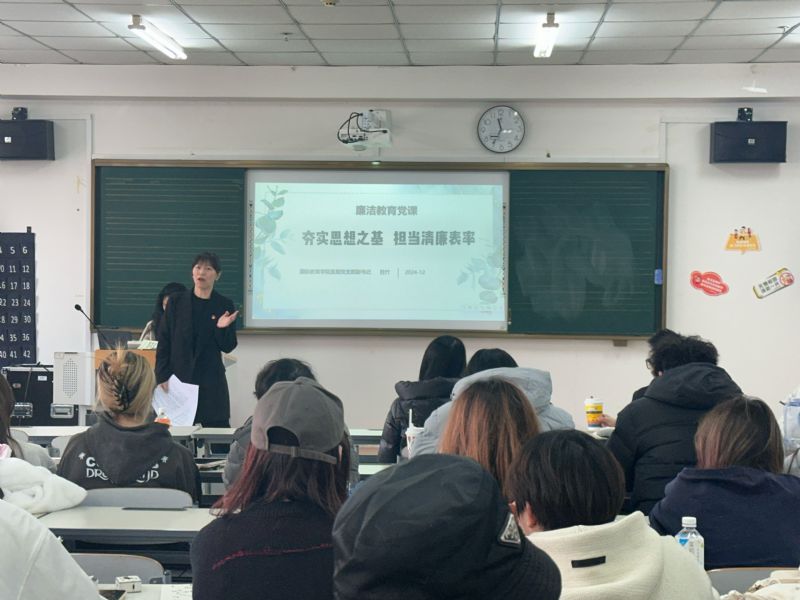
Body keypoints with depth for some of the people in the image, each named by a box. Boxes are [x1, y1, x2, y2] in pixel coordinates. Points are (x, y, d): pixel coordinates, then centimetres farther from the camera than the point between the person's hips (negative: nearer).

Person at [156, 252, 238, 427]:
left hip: (211, 380, 0)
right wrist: (162, 376, -4)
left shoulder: (224, 306, 3)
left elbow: (228, 347, 4)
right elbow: (164, 341, 4)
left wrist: (222, 328, -16)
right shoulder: (177, 302, 4)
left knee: (216, 426, -5)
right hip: (178, 377, 0)